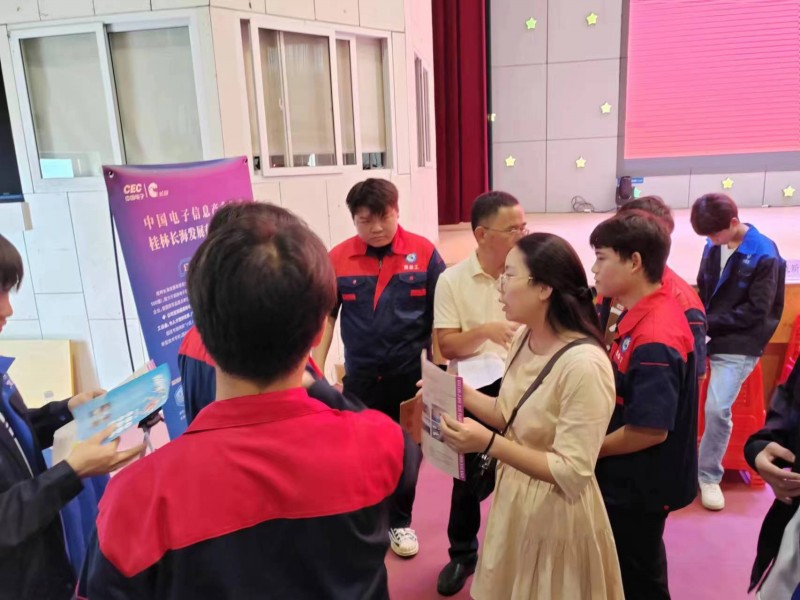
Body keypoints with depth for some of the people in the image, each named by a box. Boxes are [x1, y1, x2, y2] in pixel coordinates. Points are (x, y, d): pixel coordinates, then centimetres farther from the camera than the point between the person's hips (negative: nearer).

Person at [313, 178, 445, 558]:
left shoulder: (423, 252, -9)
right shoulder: (338, 258, -6)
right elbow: (326, 316, 1)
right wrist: (316, 369, -2)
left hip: (411, 373, 0)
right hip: (360, 377, 1)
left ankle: (400, 522, 38)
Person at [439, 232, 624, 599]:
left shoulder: (584, 364, -30)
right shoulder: (524, 338, -5)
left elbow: (572, 473, -27)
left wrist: (489, 444, -34)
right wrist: (462, 394, -8)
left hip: (555, 513, -7)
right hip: (513, 497, 7)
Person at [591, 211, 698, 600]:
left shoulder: (654, 339, -31)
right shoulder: (645, 313, -1)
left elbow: (651, 431, -29)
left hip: (640, 485, -9)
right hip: (632, 478, 9)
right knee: (635, 569, 28)